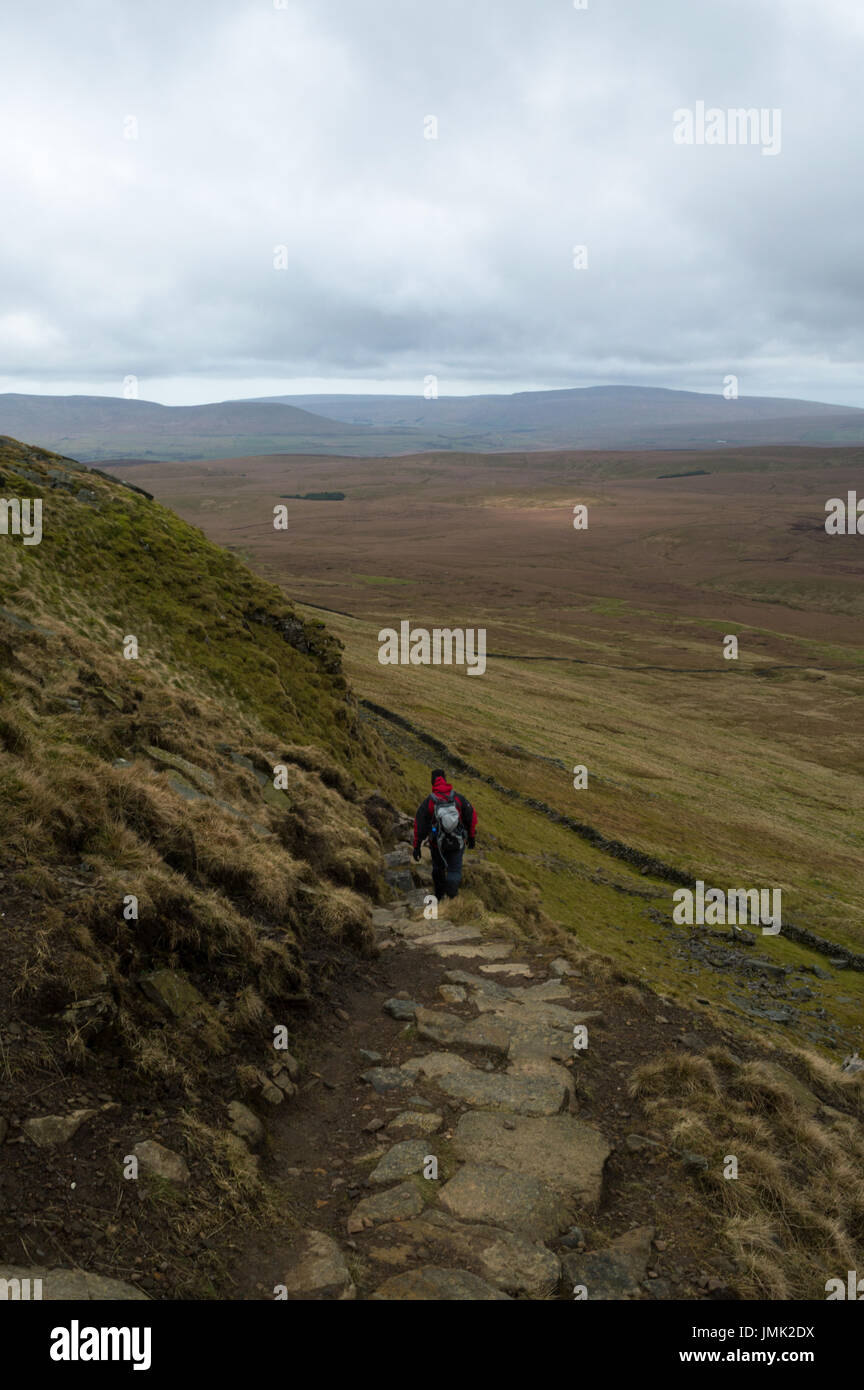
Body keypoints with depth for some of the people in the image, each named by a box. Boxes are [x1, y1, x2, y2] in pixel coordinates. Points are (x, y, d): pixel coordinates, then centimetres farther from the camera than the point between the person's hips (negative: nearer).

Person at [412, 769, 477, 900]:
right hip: (457, 843, 0)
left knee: (438, 868, 25)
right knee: (455, 871, 10)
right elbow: (472, 817, -6)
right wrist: (472, 838, 9)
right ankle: (451, 897, -10)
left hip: (437, 843, 1)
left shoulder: (428, 802, -16)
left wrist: (416, 846, -4)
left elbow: (419, 824, -13)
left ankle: (439, 895, 43)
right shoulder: (458, 798, -13)